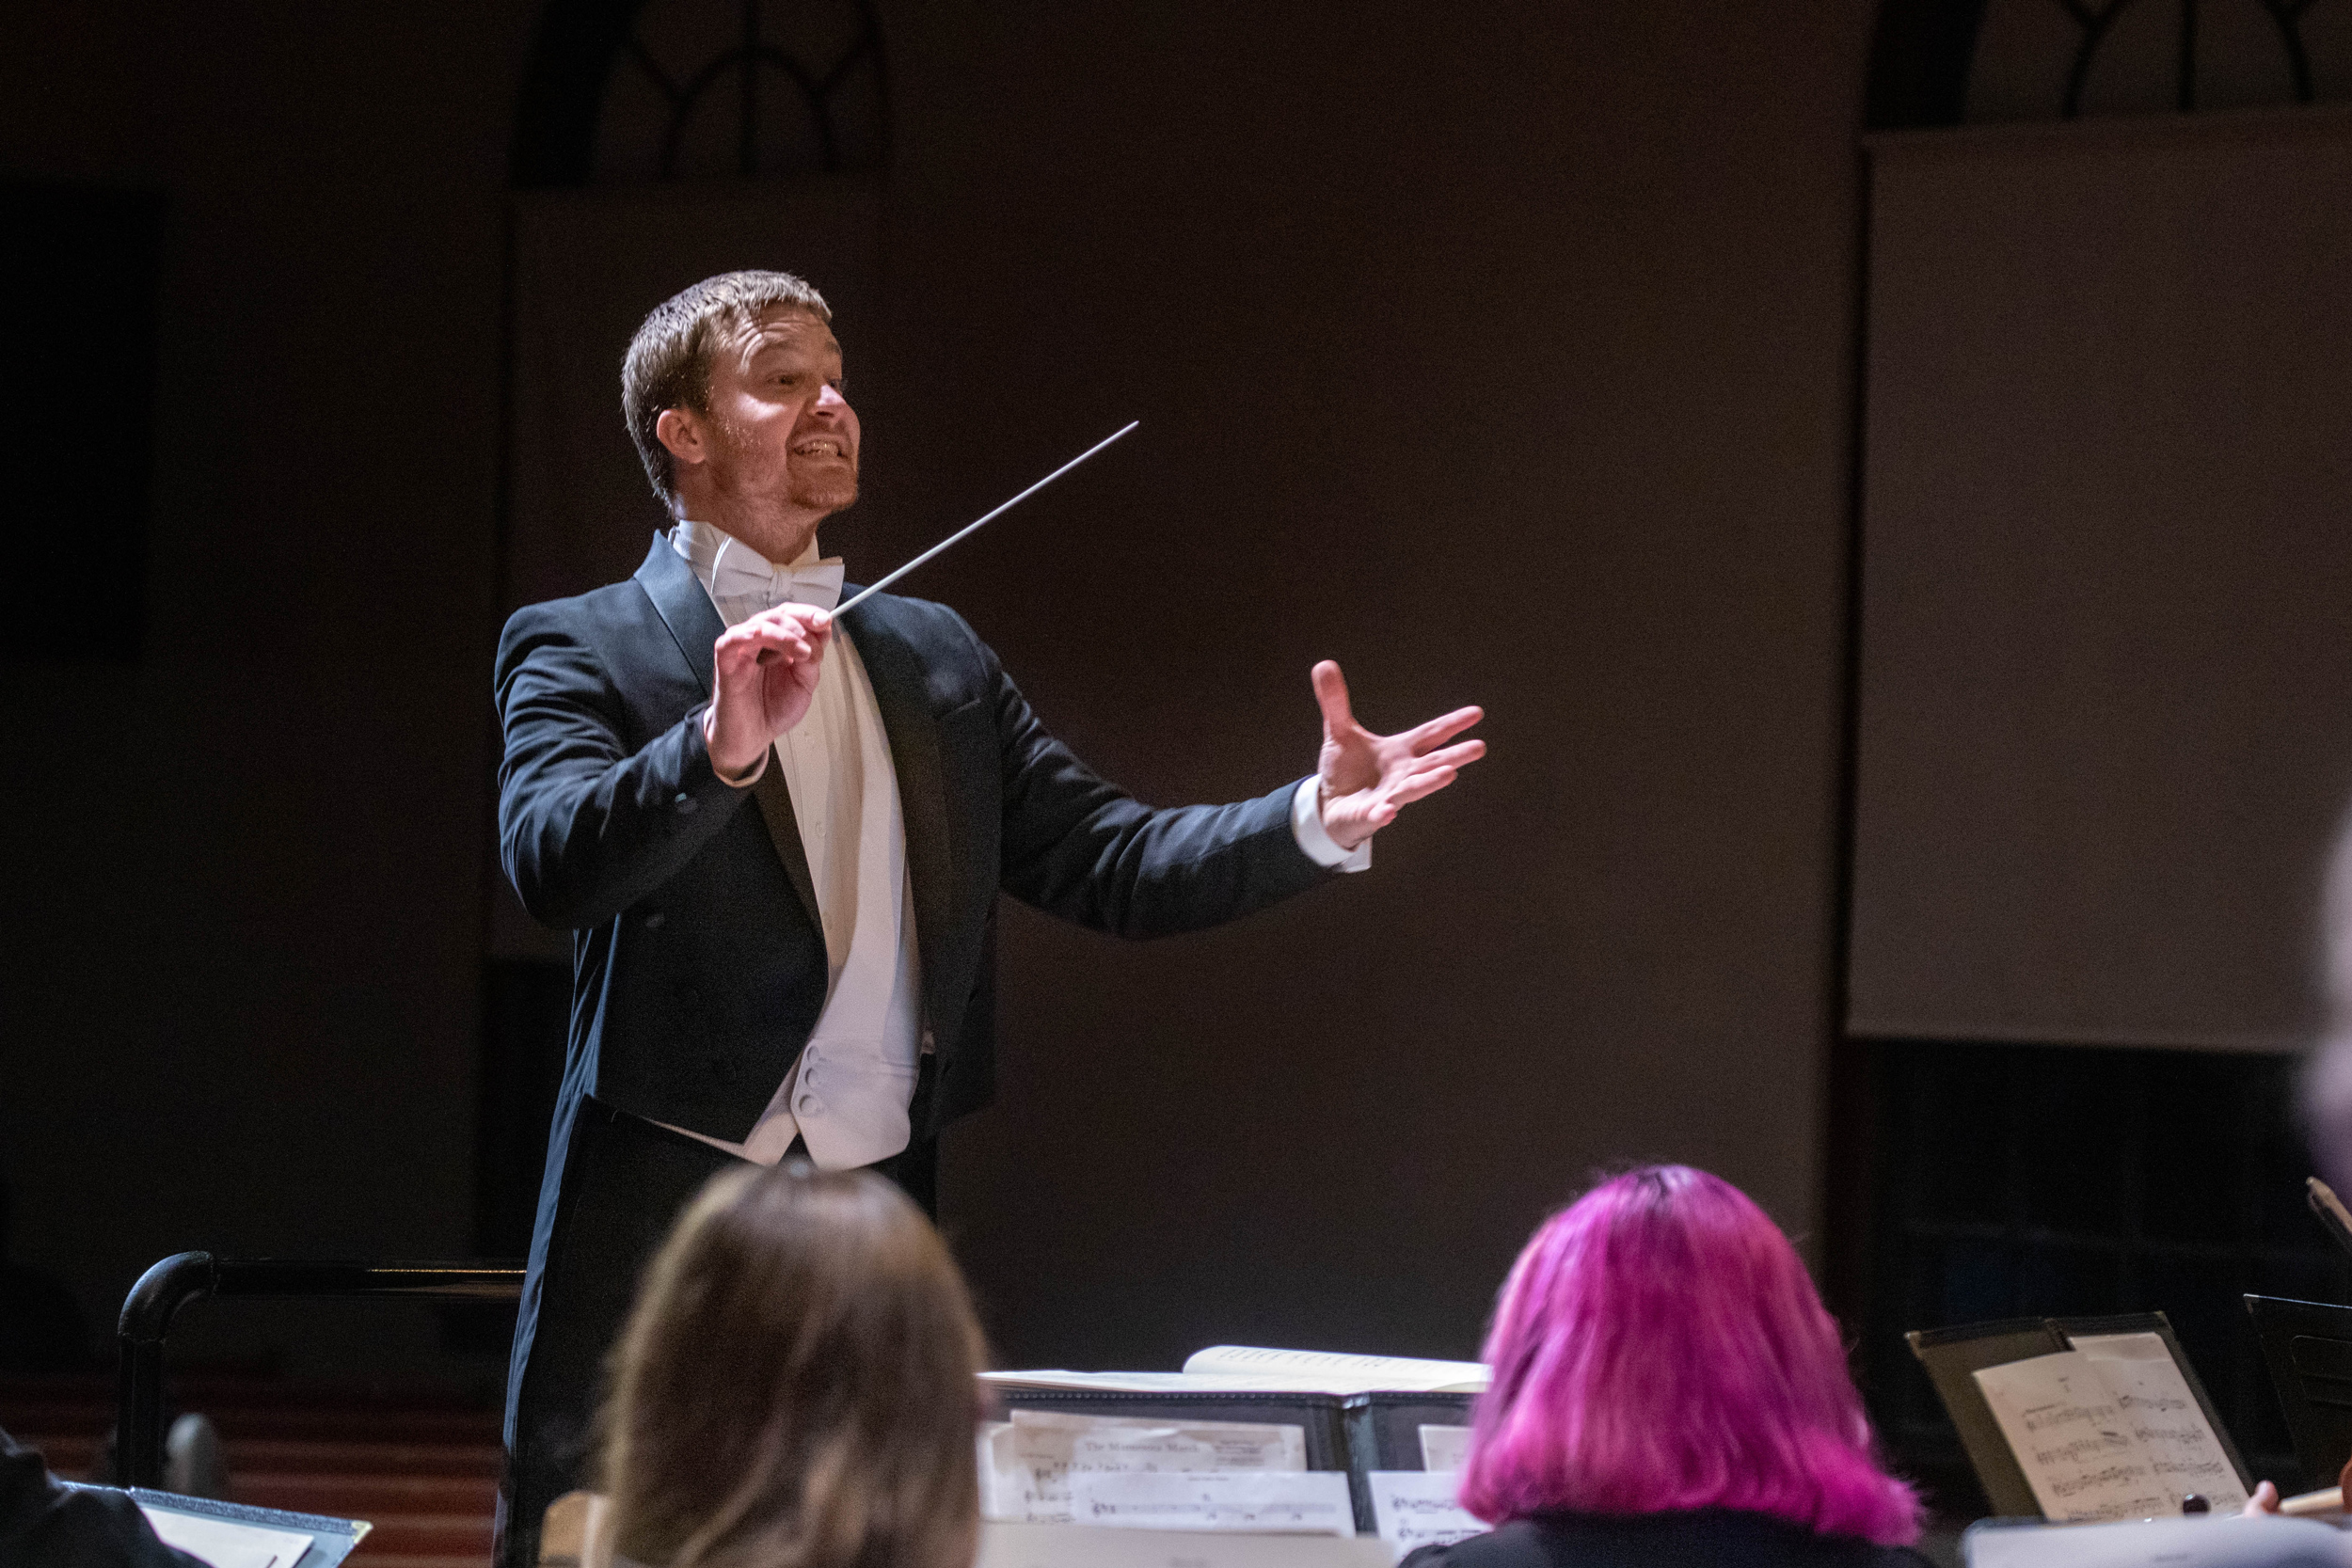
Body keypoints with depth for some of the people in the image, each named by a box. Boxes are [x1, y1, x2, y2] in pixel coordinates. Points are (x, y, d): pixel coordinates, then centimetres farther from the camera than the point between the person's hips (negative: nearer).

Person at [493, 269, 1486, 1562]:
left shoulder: (934, 657, 17)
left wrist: (1316, 821, -4)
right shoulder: (582, 650, 0)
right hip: (658, 1214, -4)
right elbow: (551, 862, -18)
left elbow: (1108, 862, 11)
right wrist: (718, 747, -35)